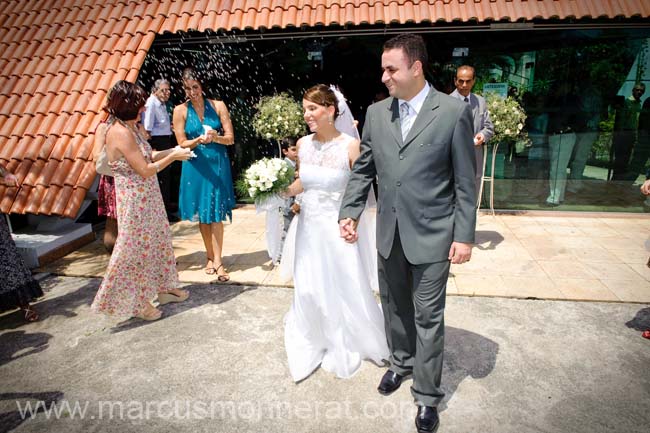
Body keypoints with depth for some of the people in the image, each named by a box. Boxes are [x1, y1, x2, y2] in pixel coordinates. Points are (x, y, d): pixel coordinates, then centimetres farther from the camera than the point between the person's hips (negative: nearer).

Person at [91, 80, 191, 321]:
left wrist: (173, 151, 4)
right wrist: (173, 157, -12)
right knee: (136, 249, 4)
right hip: (135, 202, -10)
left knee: (157, 242, 19)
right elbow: (145, 170, -22)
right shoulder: (120, 132, -22)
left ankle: (163, 288, 35)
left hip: (147, 198, 10)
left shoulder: (131, 128, 7)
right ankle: (135, 303, 21)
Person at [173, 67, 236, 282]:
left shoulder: (218, 105, 2)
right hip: (196, 167, 1)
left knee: (216, 212, -2)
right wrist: (199, 140, -22)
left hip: (218, 164, -1)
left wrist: (216, 138, -22)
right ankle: (211, 257, 23)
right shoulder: (180, 110, 1)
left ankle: (217, 260, 0)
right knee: (201, 214, 8)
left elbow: (230, 138, -1)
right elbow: (182, 143, -2)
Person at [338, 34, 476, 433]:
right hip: (389, 234, 5)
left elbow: (465, 181, -7)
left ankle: (427, 396, 26)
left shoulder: (454, 111, -9)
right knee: (395, 306, 20)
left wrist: (465, 236, -9)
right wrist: (350, 212, 0)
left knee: (428, 317, 7)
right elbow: (363, 169, 9)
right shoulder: (376, 112, 4)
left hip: (432, 236, -4)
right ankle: (402, 362, 46)